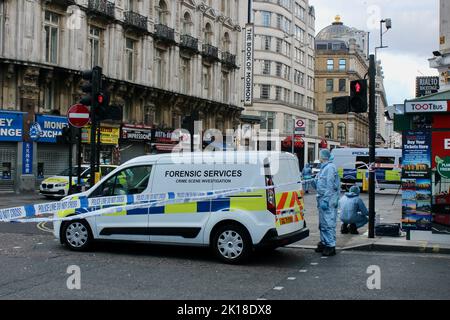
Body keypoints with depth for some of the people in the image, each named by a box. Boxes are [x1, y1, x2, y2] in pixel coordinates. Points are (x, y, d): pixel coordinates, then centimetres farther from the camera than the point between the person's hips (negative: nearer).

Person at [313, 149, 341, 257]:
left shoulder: (330, 168, -15)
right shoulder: (324, 168, 16)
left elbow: (329, 186, -20)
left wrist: (325, 200, -23)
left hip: (328, 200, -11)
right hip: (322, 199, 11)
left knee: (328, 223, -9)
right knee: (323, 223, 17)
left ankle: (330, 246, -6)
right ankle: (324, 243, 26)